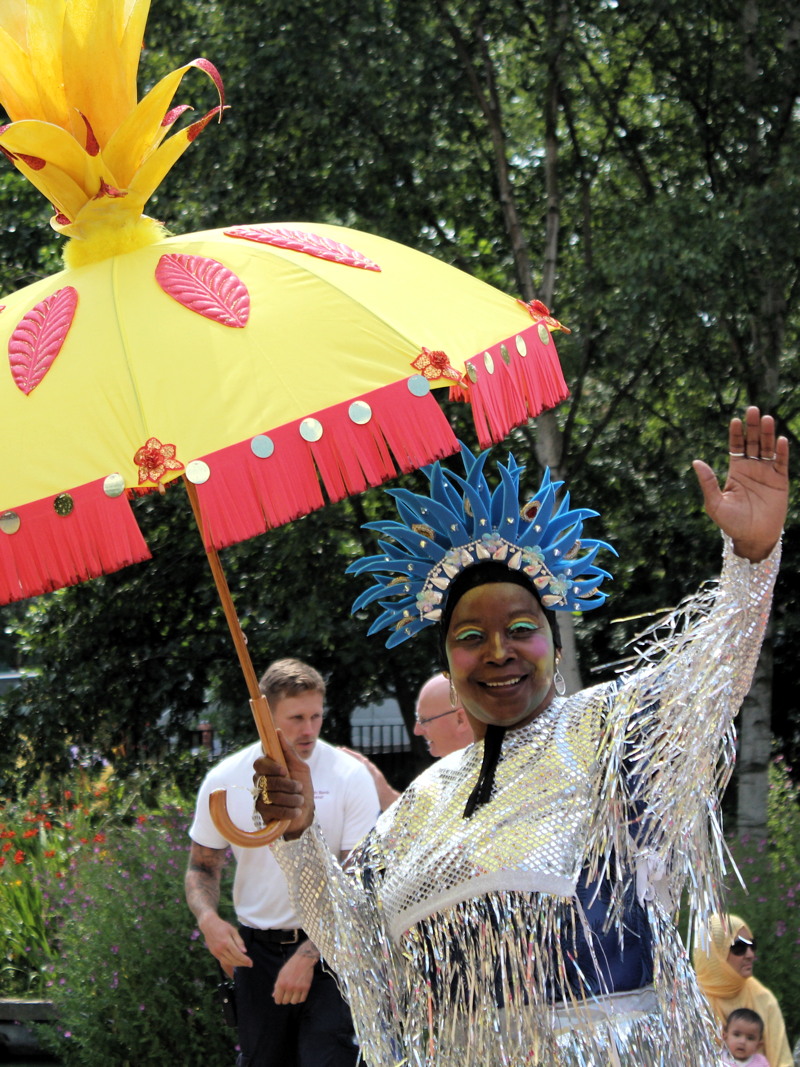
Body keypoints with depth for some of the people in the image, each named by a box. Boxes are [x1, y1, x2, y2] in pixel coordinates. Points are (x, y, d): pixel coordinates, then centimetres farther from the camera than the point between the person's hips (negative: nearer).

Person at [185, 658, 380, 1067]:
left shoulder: (350, 777, -7)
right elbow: (202, 866, 13)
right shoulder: (224, 781, 1)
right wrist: (208, 919, -9)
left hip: (330, 949, -3)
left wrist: (308, 955, -16)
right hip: (256, 951, 3)